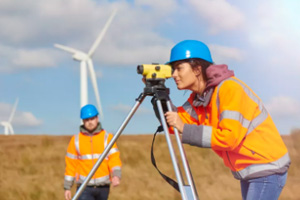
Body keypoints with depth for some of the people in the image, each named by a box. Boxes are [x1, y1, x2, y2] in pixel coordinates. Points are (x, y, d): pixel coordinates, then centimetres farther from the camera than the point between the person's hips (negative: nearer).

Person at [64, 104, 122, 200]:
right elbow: (70, 164, 8)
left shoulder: (107, 137, 3)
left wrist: (116, 176, -26)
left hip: (103, 187, 1)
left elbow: (114, 159, -7)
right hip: (85, 187, -1)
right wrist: (67, 187, 6)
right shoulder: (76, 140, 5)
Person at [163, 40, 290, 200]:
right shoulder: (198, 97, 6)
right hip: (247, 172, 9)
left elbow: (230, 137, -29)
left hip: (267, 169, -9)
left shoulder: (230, 89, -21)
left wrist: (184, 129, -28)